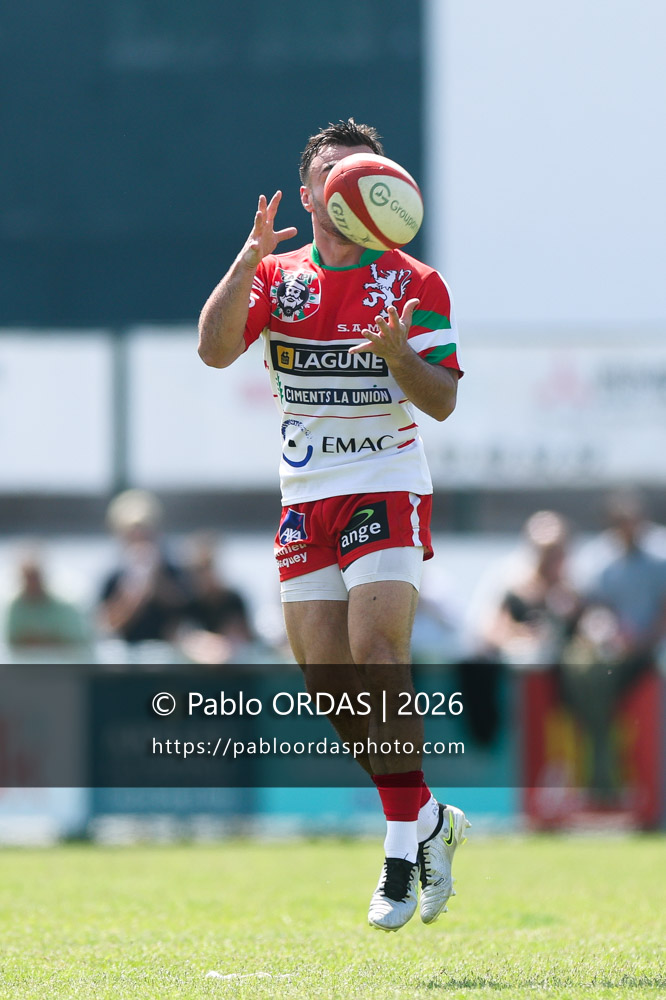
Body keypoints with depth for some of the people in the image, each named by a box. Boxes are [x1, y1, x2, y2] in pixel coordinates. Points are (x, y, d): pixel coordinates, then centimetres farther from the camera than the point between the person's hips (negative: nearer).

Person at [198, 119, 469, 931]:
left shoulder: (414, 285, -1)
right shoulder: (276, 275, 7)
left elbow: (442, 401, -6)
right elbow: (214, 349, -9)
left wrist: (397, 351, -25)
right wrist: (247, 261, -22)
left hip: (387, 490, -4)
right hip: (305, 501, 4)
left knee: (376, 659, -19)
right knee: (328, 684, 2)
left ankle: (403, 851, -14)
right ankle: (429, 819, 20)